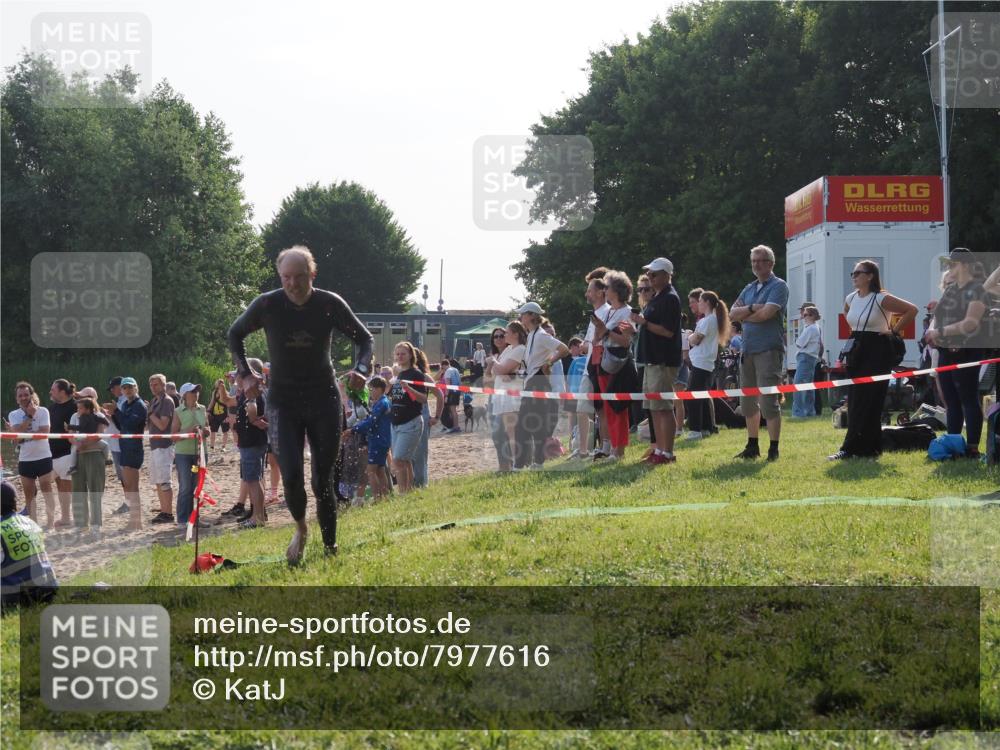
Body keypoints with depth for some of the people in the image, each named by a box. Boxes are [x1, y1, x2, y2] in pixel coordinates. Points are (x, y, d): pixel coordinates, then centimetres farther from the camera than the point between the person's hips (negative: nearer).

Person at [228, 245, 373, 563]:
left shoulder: (331, 304, -8)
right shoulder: (267, 305, -8)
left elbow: (364, 338, 6)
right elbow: (235, 335, 11)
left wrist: (362, 369, -13)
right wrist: (245, 373, 1)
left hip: (324, 400, 0)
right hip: (284, 402, 0)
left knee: (323, 480, 0)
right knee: (291, 474, -16)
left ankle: (330, 548, 15)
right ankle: (300, 529, 14)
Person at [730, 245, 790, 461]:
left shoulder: (778, 286, -4)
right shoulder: (749, 288, 18)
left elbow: (766, 313, -17)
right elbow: (733, 313, 7)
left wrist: (744, 317, -2)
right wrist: (752, 308, -10)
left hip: (769, 350, -8)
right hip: (747, 350, 8)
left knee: (768, 401, -9)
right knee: (748, 401, 11)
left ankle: (773, 449, -5)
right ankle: (752, 446, 21)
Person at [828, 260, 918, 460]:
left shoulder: (881, 299, -13)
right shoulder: (850, 299, 8)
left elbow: (912, 310, -13)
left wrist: (894, 330, -10)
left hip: (877, 352, -8)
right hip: (856, 350, 8)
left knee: (867, 402, -8)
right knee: (854, 402, 5)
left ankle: (849, 449, -12)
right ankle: (870, 447, 11)